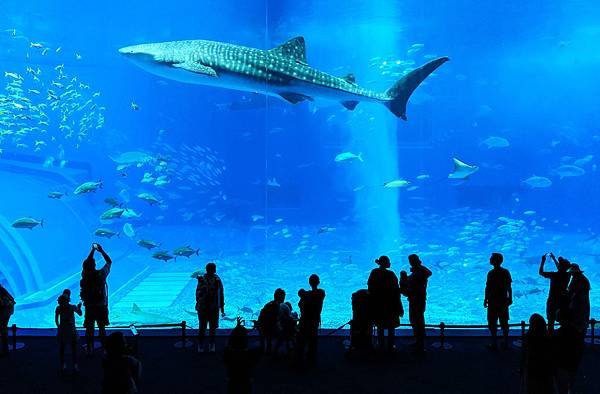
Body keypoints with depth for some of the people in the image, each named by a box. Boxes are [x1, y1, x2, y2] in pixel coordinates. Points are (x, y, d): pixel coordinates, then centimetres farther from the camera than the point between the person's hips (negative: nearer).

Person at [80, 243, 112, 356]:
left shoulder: (84, 275, -8)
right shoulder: (100, 274, -15)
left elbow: (87, 263, 10)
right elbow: (109, 261, -1)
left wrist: (93, 250, 17)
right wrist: (101, 250, 5)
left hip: (89, 307, 1)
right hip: (101, 307, -1)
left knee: (89, 330, 11)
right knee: (102, 329, 12)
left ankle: (89, 350, 14)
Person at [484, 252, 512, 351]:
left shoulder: (491, 273, -15)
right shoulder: (506, 272, -1)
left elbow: (488, 288, -13)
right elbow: (509, 287, 3)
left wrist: (485, 300, -4)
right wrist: (510, 298, 13)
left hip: (493, 302, -5)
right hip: (504, 301, 5)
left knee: (492, 324, 4)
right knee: (504, 323, 14)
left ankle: (494, 344, 6)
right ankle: (506, 343, 20)